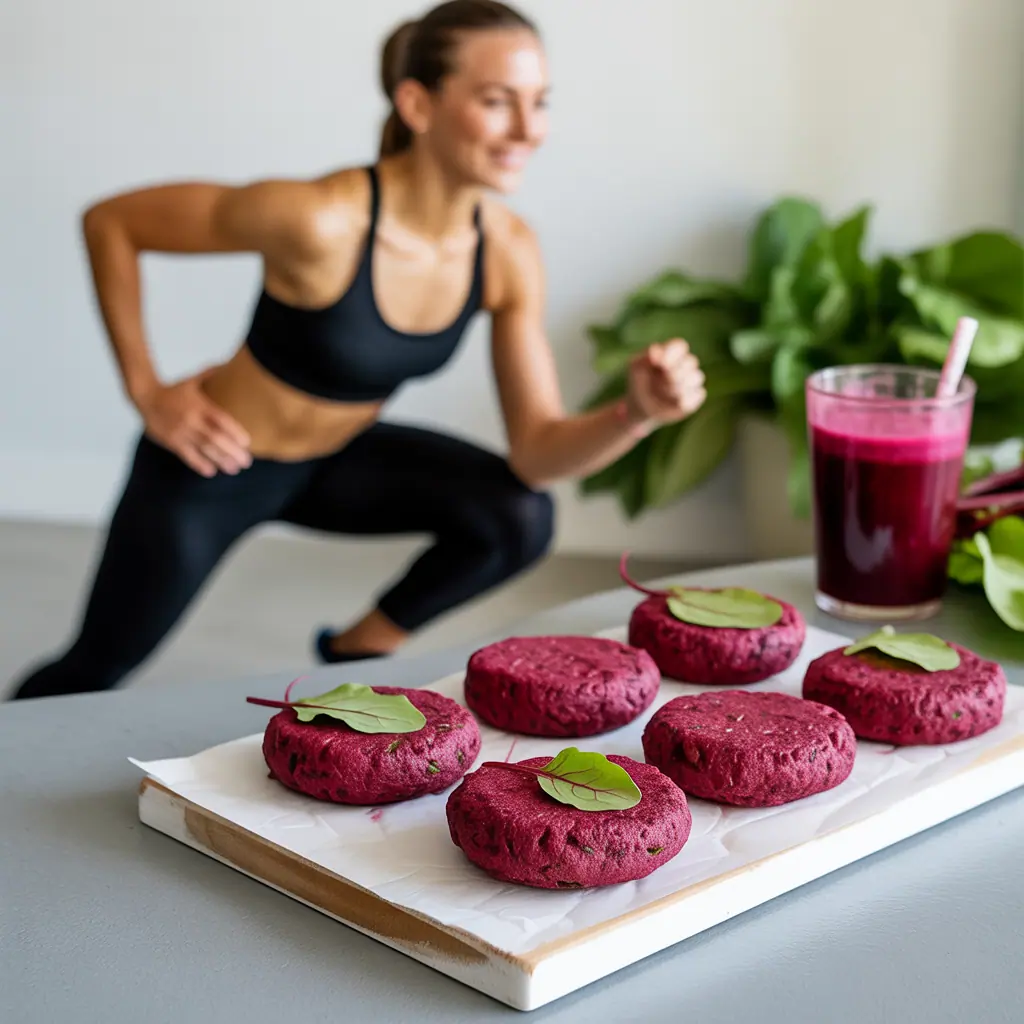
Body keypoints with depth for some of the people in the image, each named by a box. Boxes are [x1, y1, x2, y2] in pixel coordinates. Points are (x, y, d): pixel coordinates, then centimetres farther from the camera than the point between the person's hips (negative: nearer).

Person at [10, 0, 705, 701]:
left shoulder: (509, 254, -16)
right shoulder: (322, 220, -34)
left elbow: (538, 451, -14)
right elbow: (109, 222, -21)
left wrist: (637, 413, -33)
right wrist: (146, 391, -18)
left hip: (336, 456, 5)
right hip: (212, 464, -5)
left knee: (519, 518, -15)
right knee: (96, 672, 9)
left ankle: (357, 653, 10)